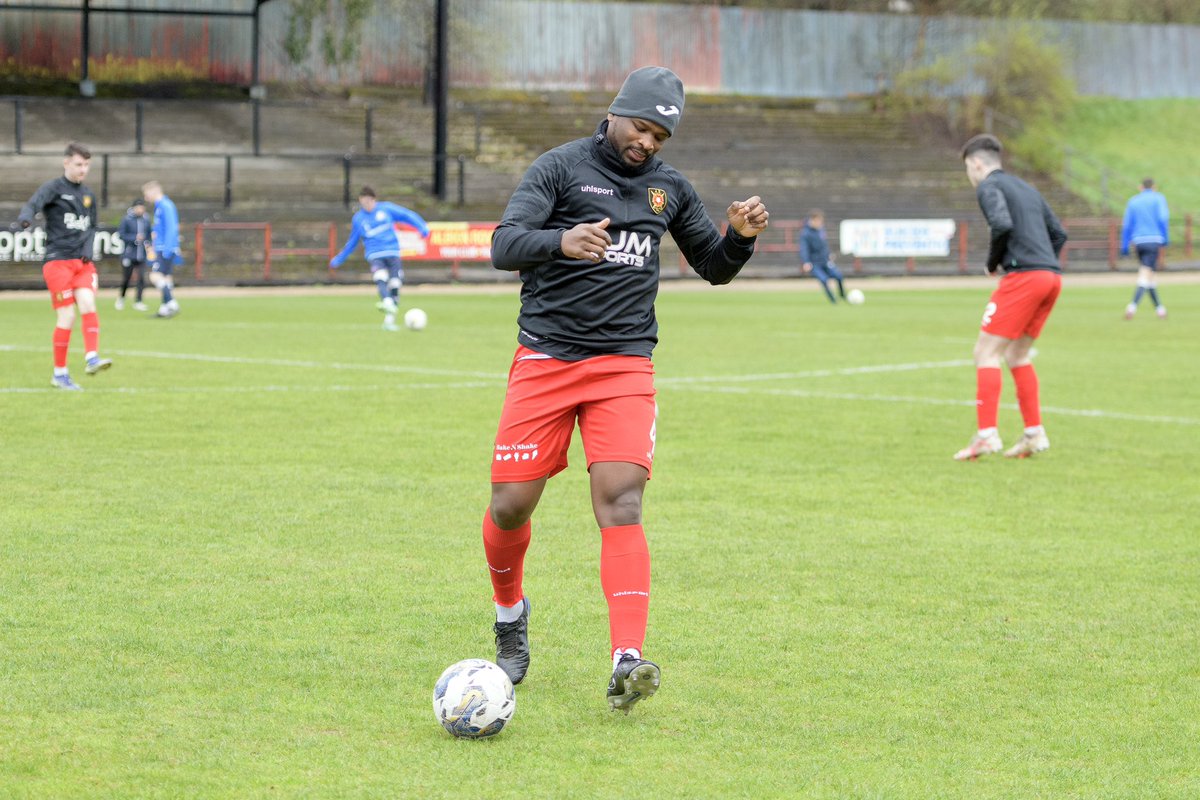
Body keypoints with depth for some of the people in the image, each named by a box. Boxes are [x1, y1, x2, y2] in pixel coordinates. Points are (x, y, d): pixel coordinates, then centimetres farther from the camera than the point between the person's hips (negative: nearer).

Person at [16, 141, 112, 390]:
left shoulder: (88, 195, 14)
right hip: (58, 261, -5)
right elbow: (34, 203, -25)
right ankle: (60, 374, 3)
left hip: (82, 262, 5)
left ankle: (91, 358, -17)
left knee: (88, 305, -16)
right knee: (67, 317, -6)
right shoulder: (54, 188, -5)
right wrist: (25, 217, -48)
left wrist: (88, 248, 4)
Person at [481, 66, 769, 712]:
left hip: (624, 366, 2)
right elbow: (503, 246, -14)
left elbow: (713, 267, 21)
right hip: (546, 360, -2)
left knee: (620, 501, -16)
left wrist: (740, 236, -2)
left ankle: (627, 661, -25)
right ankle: (510, 612, 29)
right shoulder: (561, 167, -2)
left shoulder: (670, 189, 12)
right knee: (511, 505, -2)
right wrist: (561, 241, -35)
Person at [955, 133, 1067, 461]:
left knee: (986, 351, -5)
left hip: (1024, 275, -8)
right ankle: (1034, 434, 13)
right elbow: (1059, 234, 24)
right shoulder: (1026, 188, 25)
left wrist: (992, 263, -4)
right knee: (1017, 354, 17)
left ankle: (986, 434, -13)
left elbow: (1002, 225, -18)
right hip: (1051, 276, 8)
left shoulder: (989, 186, 0)